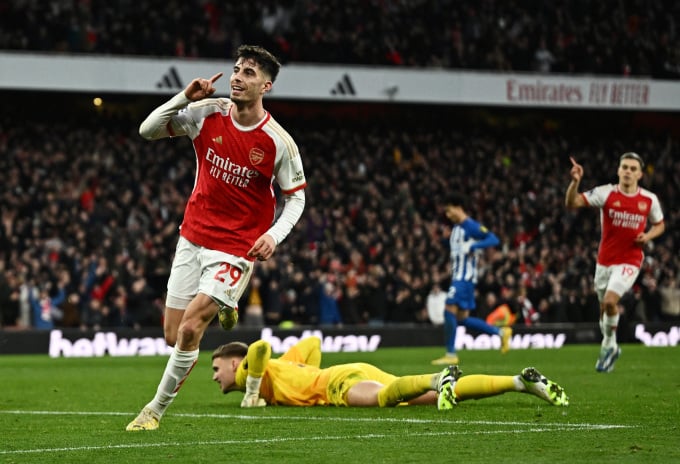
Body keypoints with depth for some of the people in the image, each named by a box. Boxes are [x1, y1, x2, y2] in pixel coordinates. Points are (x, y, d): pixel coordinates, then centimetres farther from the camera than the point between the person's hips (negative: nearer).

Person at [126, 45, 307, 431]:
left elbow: (296, 196, -2)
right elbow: (148, 130, -4)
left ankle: (156, 409, 2)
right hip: (194, 236, 4)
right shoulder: (208, 113, -6)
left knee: (189, 330, -17)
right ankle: (222, 308, 40)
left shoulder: (279, 142, -13)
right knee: (173, 337, 7)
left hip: (237, 248, -4)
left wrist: (273, 236, -19)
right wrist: (185, 97, -19)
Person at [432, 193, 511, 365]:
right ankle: (501, 332, 17)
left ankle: (451, 354, -8)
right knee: (462, 318, 10)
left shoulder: (471, 226, -12)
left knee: (449, 310, -13)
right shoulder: (456, 227, 17)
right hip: (458, 276, 10)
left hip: (465, 277, -10)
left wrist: (472, 246, -31)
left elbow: (493, 239, -20)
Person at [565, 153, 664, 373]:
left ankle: (609, 345, 1)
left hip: (629, 261, -2)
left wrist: (648, 236, -7)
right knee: (604, 307, 11)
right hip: (605, 260, 2)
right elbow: (571, 203, -16)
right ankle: (611, 349, 34)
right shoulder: (606, 193, -8)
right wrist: (575, 182, -34)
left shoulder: (649, 199, -3)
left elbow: (659, 224, 14)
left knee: (610, 301, -22)